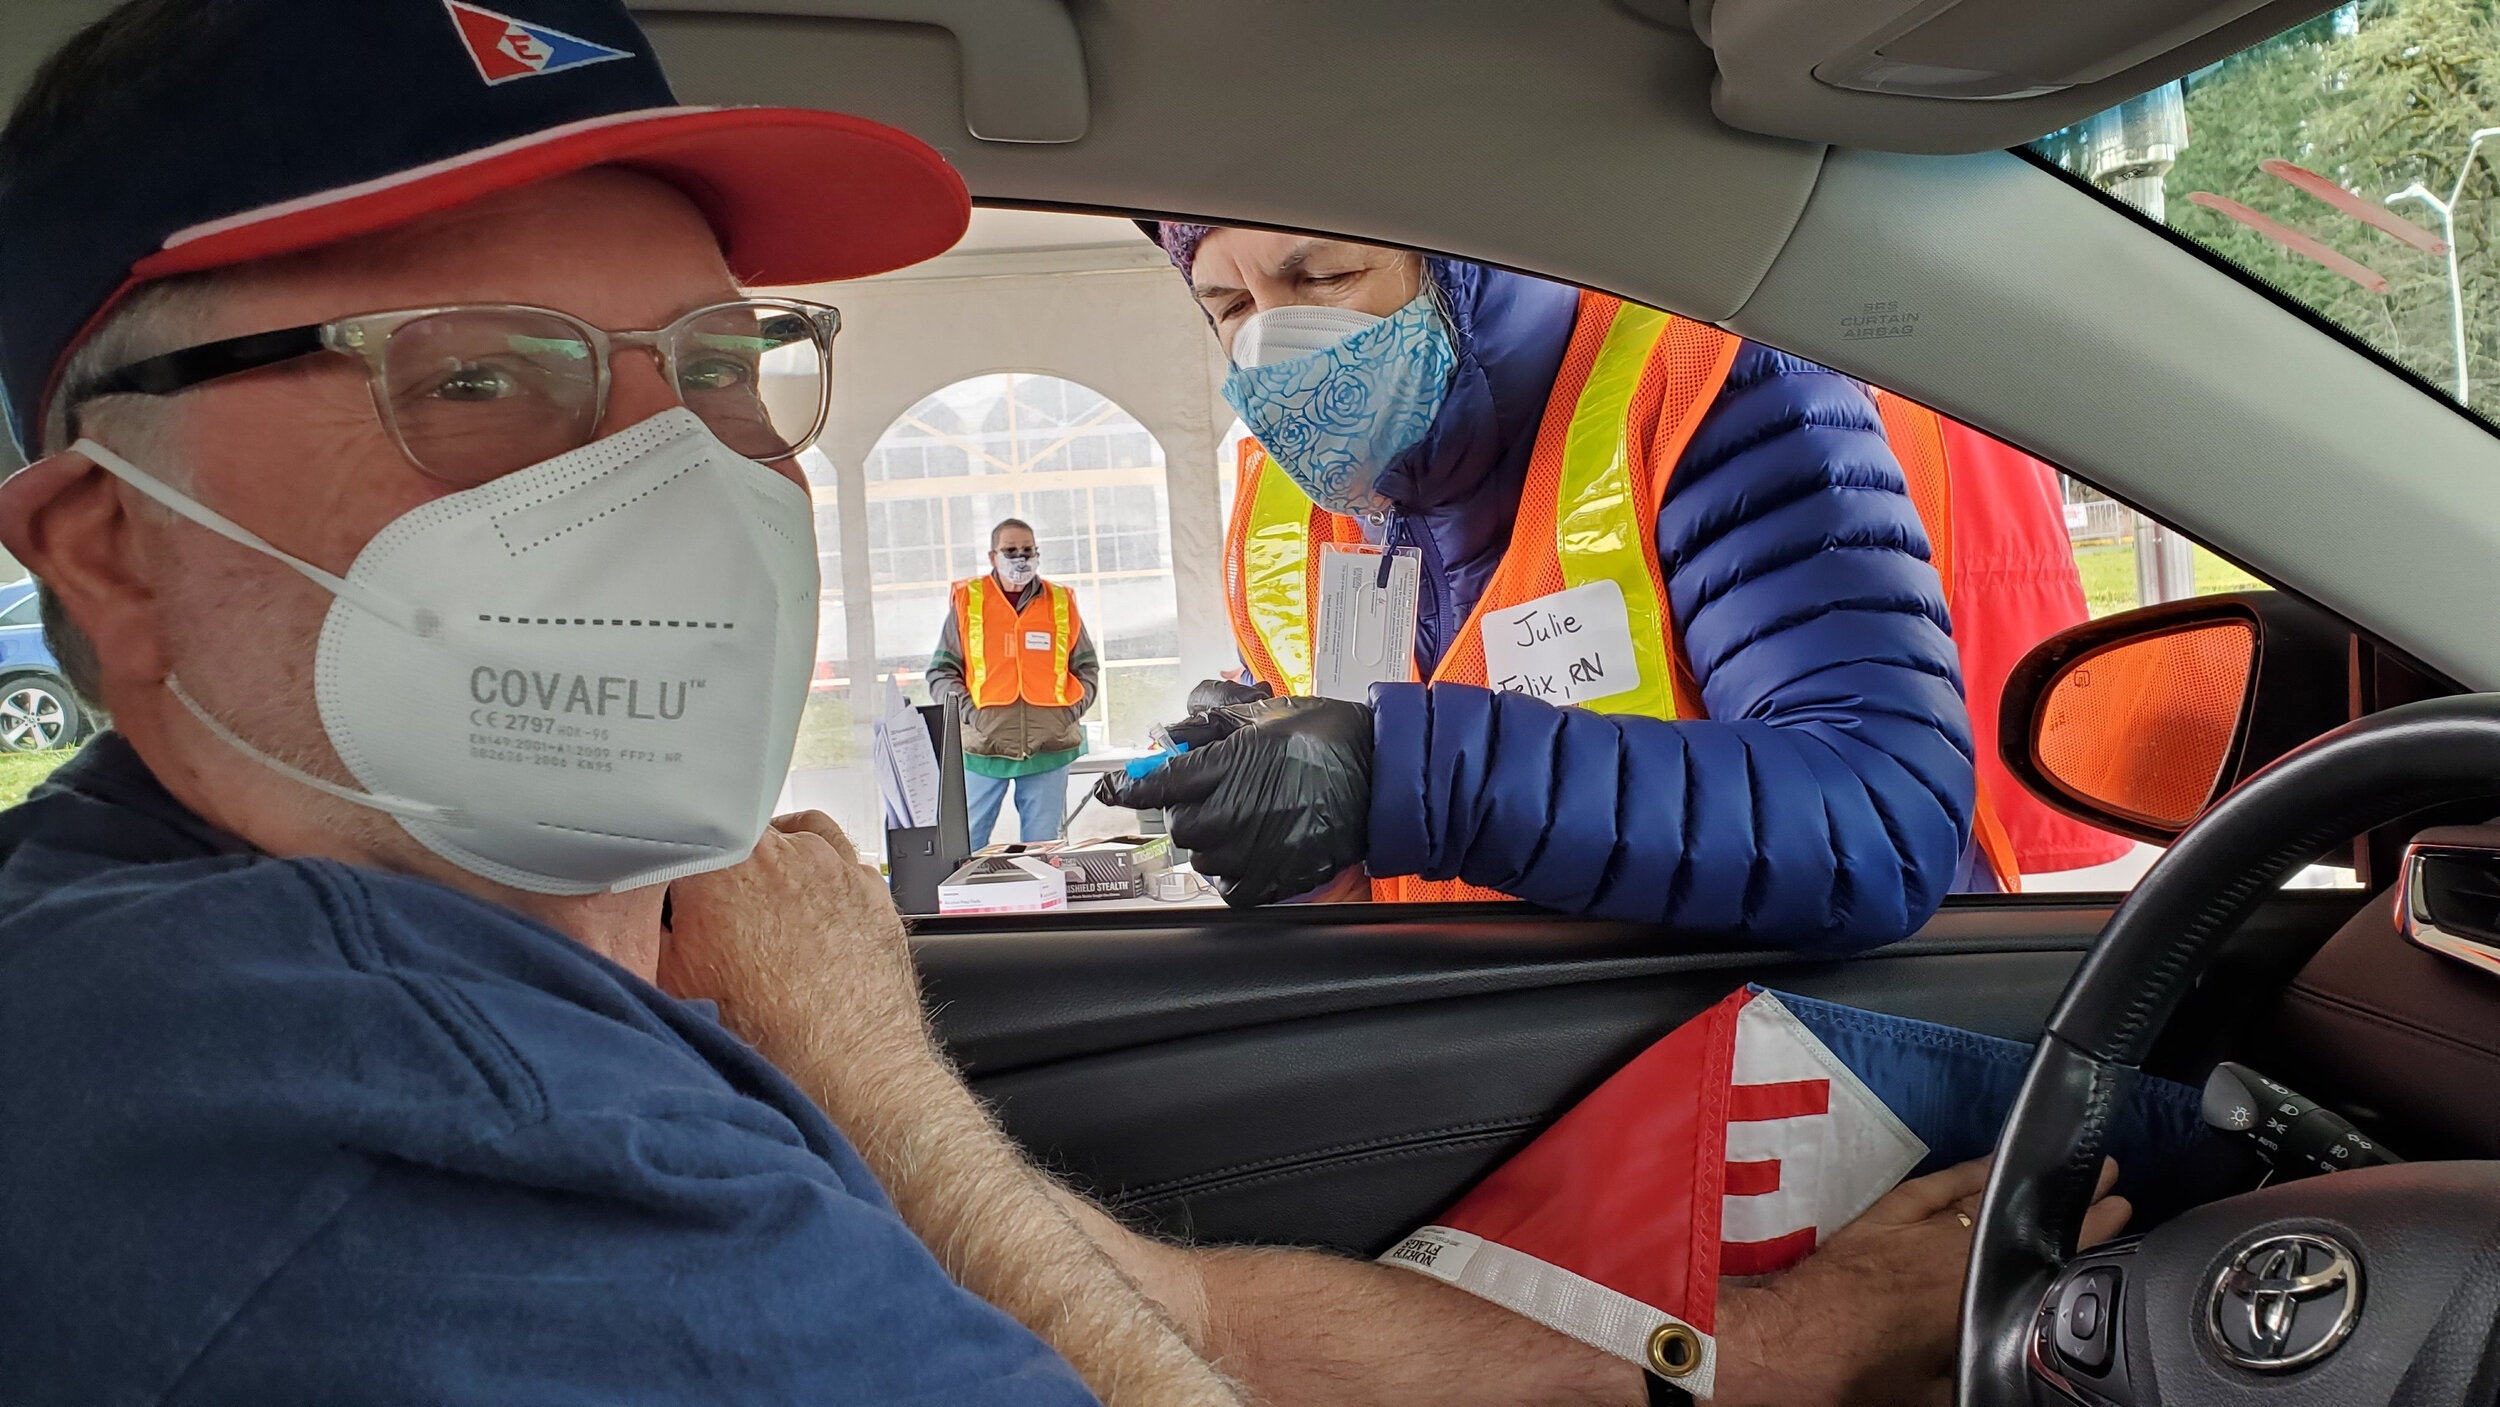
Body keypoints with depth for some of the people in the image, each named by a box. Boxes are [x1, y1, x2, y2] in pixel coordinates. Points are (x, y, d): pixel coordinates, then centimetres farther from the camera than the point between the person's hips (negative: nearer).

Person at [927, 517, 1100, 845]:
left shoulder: (1061, 603, 11)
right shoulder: (967, 601, 6)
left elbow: (1087, 670, 14)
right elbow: (941, 672, 5)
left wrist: (1068, 713, -2)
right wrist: (971, 713, -9)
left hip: (1049, 748, 1)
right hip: (982, 747, -1)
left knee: (1042, 848, 6)